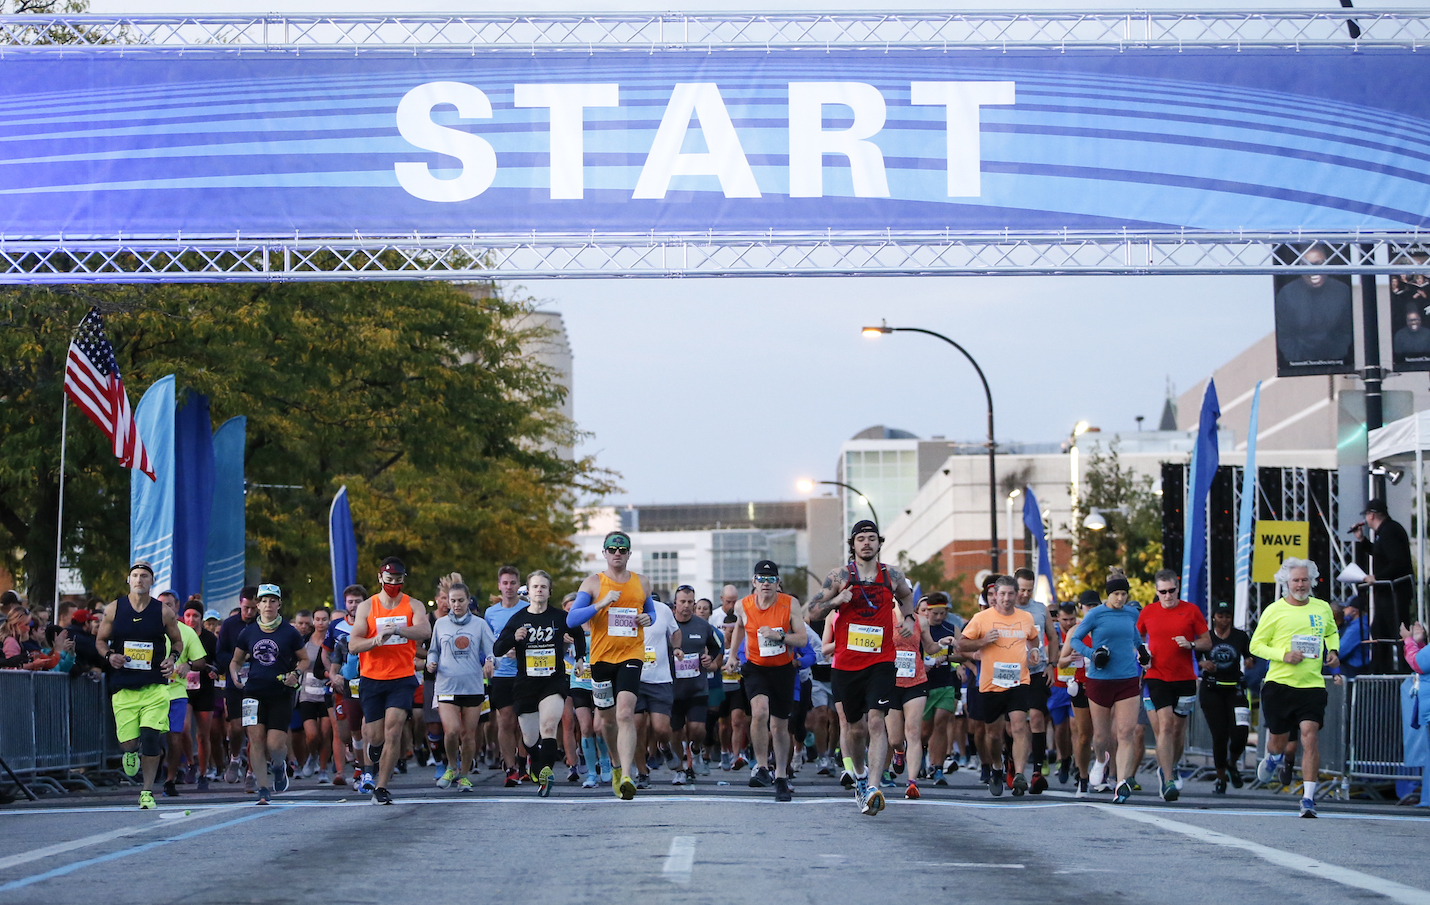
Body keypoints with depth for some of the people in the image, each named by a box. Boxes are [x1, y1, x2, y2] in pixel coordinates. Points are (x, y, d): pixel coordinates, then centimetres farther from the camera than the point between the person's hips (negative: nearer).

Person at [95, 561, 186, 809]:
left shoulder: (164, 613, 3)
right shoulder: (113, 610, 3)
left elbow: (177, 641, 16)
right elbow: (100, 640, 12)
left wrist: (173, 658, -5)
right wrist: (109, 655, -9)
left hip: (155, 688, -1)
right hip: (123, 688, 1)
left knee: (151, 738, -12)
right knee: (127, 743, -4)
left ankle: (147, 791, 3)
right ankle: (132, 752, 35)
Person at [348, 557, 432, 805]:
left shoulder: (413, 606, 3)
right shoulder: (366, 607, 4)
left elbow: (425, 631, -17)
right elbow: (353, 644, -3)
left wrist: (397, 629, -33)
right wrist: (376, 640, -23)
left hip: (402, 678, -1)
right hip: (372, 679, 1)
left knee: (393, 731, -16)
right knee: (375, 736, 3)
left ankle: (381, 787, -9)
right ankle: (373, 756, 41)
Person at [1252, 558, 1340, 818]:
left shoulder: (1322, 608, 9)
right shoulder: (1274, 611, -2)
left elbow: (1332, 633, 29)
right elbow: (1256, 645, 1)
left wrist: (1333, 651, 7)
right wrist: (1284, 655, -14)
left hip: (1312, 685, 1)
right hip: (1279, 683, -1)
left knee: (1310, 737, -14)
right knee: (1279, 739, 11)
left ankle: (1308, 799, -13)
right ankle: (1273, 759, 50)